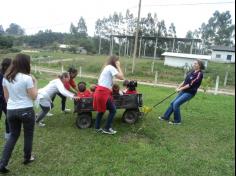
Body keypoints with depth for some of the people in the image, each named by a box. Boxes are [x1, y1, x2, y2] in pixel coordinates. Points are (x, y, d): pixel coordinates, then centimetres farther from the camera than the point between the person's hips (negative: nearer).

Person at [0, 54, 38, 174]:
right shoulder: (27, 78, -17)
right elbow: (34, 96, -12)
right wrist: (34, 83, -4)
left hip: (11, 111, 6)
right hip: (26, 110, -5)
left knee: (13, 136, 20)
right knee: (28, 135, 16)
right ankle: (27, 158, 33)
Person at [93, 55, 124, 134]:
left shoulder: (106, 67, 21)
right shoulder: (111, 67, -8)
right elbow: (121, 77, -14)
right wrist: (118, 66, -5)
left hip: (100, 91, 10)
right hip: (103, 92, -10)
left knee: (101, 110, 23)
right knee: (113, 110, 4)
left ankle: (97, 127, 31)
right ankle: (107, 129, 12)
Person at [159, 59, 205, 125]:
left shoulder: (199, 74, -17)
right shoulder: (192, 72, 7)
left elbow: (191, 84, -19)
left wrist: (180, 89, -14)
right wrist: (179, 87, 1)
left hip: (190, 93, -8)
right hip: (184, 91, 8)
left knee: (176, 104, -15)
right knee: (173, 103, 9)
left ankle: (177, 121, 1)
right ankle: (166, 116, 23)